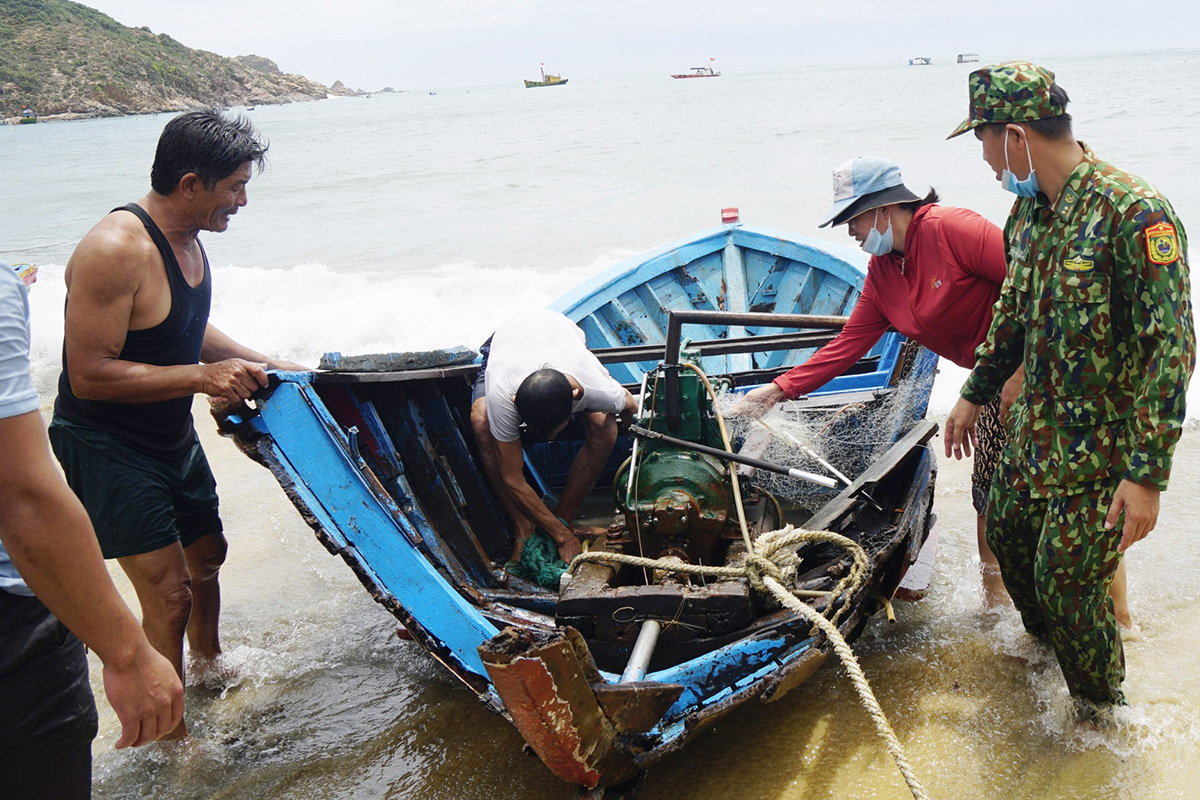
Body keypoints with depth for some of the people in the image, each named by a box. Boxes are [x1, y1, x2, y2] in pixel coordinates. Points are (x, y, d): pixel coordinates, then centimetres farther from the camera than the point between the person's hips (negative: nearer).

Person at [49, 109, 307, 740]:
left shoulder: (186, 238, 3)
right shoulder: (114, 250, -28)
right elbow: (89, 374, -30)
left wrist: (261, 364, 14)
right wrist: (203, 375, -29)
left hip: (173, 437, 9)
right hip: (105, 448, -9)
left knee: (206, 556, 23)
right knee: (169, 593, -9)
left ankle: (208, 663, 49)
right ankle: (172, 738, 9)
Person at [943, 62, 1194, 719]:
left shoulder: (1134, 214, -25)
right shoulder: (1029, 209, 2)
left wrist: (1147, 474, -26)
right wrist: (974, 395, 21)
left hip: (1105, 444, -8)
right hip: (1037, 428, 8)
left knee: (1067, 579, 1)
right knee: (1007, 531, 21)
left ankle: (1098, 706, 28)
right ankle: (1042, 639, 49)